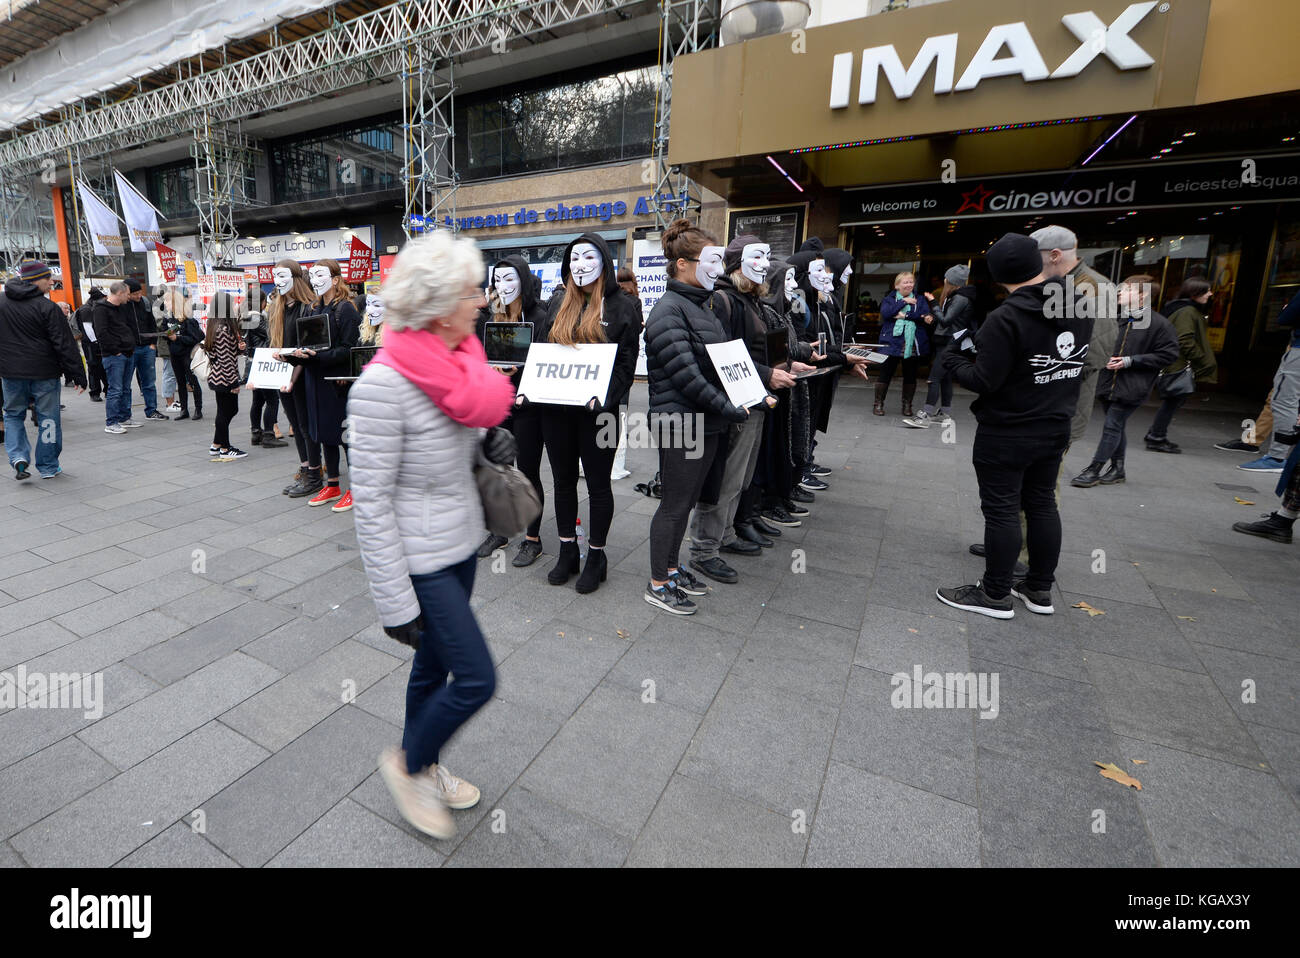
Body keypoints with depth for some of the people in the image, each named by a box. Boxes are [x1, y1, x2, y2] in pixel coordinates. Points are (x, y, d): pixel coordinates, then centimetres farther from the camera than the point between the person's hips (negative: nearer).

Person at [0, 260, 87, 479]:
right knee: (48, 419, 6)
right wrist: (78, 376, -9)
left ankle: (18, 457, 3)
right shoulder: (47, 307, -12)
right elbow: (65, 345, -14)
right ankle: (48, 467, 12)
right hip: (44, 373, -4)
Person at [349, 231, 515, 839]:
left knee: (435, 664, 22)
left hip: (460, 543, 7)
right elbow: (371, 502, -20)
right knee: (476, 679, 0)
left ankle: (422, 767, 46)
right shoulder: (384, 384, -23)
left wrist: (490, 444, -6)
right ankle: (407, 765, 30)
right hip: (420, 559, -7)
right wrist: (396, 603, -17)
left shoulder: (456, 361, 1)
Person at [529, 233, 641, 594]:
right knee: (563, 481, 12)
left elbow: (627, 361, -6)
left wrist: (604, 396, -22)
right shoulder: (557, 304, 13)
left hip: (596, 410, -4)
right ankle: (567, 552, 27)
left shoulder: (620, 306, 0)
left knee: (598, 483, 6)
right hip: (555, 407, 5)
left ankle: (596, 556, 21)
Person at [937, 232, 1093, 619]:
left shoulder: (1006, 318, -21)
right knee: (1042, 504, 16)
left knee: (1001, 511, 1)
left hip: (1006, 434, -7)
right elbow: (1077, 363, 13)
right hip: (1055, 427, 8)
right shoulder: (1080, 308, 3)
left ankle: (995, 595, 13)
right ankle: (1040, 590, 28)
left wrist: (952, 359, -4)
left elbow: (984, 381, -21)